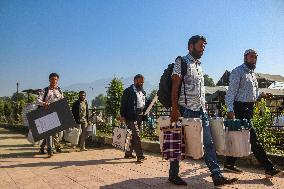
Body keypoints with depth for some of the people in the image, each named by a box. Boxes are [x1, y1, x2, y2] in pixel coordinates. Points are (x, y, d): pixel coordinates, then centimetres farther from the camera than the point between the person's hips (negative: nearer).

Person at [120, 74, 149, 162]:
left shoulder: (143, 92, 18)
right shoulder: (129, 91, -5)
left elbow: (146, 103, 24)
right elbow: (123, 103, -8)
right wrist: (122, 115, -13)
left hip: (140, 117, 8)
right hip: (132, 117, -8)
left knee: (134, 136, 13)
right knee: (136, 136, -10)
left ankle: (128, 153, 25)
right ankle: (140, 155, -8)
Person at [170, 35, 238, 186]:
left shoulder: (199, 65, 19)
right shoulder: (181, 62, -3)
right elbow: (175, 86, -12)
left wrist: (204, 108, 15)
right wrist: (174, 109, -20)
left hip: (201, 111, 7)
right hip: (186, 110, -7)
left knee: (209, 143, 3)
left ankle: (217, 176, 7)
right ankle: (173, 175, 18)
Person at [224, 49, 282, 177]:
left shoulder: (252, 73, 20)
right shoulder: (238, 72, -7)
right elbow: (231, 92, -14)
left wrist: (261, 95, 6)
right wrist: (230, 110, -22)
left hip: (249, 108, 9)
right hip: (240, 108, -9)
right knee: (253, 138, -6)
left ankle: (229, 163, 22)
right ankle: (269, 169, 0)